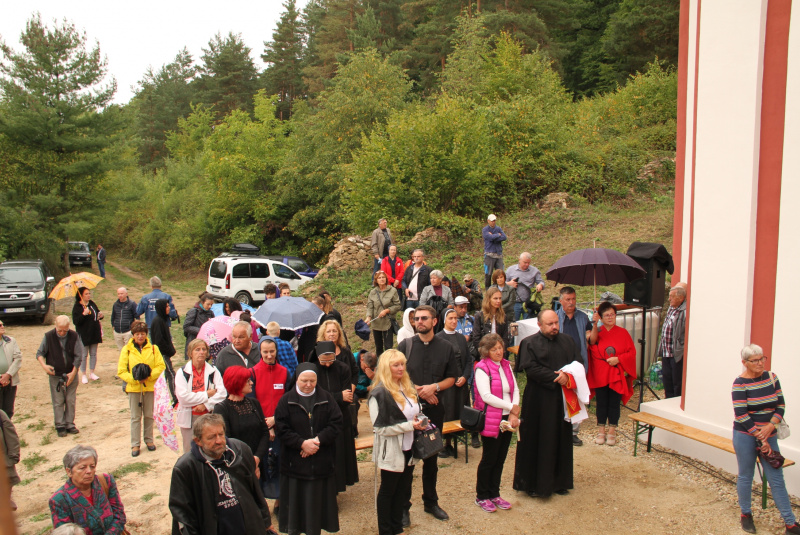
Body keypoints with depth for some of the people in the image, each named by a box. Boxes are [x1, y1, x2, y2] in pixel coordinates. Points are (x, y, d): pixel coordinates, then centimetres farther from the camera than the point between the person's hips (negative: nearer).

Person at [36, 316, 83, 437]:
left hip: (71, 374, 1)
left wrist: (73, 372, -7)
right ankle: (60, 425, 11)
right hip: (55, 375, -1)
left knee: (70, 400, 6)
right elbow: (39, 353, 2)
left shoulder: (74, 336, -6)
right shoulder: (48, 336, -7)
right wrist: (44, 365, -16)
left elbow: (78, 356, -3)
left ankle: (70, 424, 16)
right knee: (58, 401, 2)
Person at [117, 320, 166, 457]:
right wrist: (134, 378, -16)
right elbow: (121, 371, -2)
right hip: (133, 388, -1)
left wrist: (149, 376, -17)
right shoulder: (127, 350, -2)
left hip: (150, 387, 1)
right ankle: (135, 444, 13)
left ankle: (149, 439, 26)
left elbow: (161, 366, -3)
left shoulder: (153, 348, 0)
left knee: (149, 415, 12)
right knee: (135, 417, 6)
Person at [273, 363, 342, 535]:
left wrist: (318, 440, -16)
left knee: (318, 501, 6)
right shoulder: (286, 401, -1)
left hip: (322, 462, 1)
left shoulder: (326, 399, 3)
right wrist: (302, 443, -17)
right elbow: (281, 429, -7)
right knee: (296, 501, 5)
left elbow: (336, 423, -3)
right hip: (295, 462, -1)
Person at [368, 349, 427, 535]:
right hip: (391, 452, -7)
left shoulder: (409, 387, 4)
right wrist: (409, 425, -22)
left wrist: (419, 422, -2)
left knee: (403, 489, 16)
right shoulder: (379, 394, -18)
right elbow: (379, 428, -20)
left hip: (409, 448, 7)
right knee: (388, 491, 9)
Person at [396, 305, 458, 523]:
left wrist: (434, 387, -13)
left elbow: (452, 378, 5)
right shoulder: (405, 345, -2)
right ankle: (403, 505, 18)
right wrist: (417, 389, -14)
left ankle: (431, 502, 30)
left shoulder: (445, 347, 2)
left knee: (432, 457, 13)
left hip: (434, 408, 2)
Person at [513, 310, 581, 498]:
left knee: (561, 440, 12)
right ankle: (534, 483, 14)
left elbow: (578, 362, 5)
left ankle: (559, 481, 26)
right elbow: (531, 368, -15)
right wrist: (555, 377, -19)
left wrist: (567, 375, -15)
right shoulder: (530, 343, -5)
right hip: (539, 400, -5)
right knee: (538, 441, 2)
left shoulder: (567, 340, 10)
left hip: (563, 399, 5)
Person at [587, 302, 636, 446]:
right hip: (600, 374, 0)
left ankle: (612, 432, 18)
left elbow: (632, 352, -2)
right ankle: (601, 431, 18)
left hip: (617, 374, 0)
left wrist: (618, 359, -16)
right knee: (601, 403, 7)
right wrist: (595, 325, -34)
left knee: (614, 403, 6)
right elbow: (592, 342, -23)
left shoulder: (623, 333, 2)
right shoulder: (597, 332, 1)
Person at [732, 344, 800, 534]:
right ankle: (746, 515, 26)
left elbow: (780, 405, 2)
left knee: (776, 479, 7)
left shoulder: (771, 377, 1)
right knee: (745, 476, 9)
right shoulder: (740, 383, -13)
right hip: (745, 436, -4)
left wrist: (770, 426, -13)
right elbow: (741, 415, -15)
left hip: (768, 435, 4)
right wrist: (760, 438, -15)